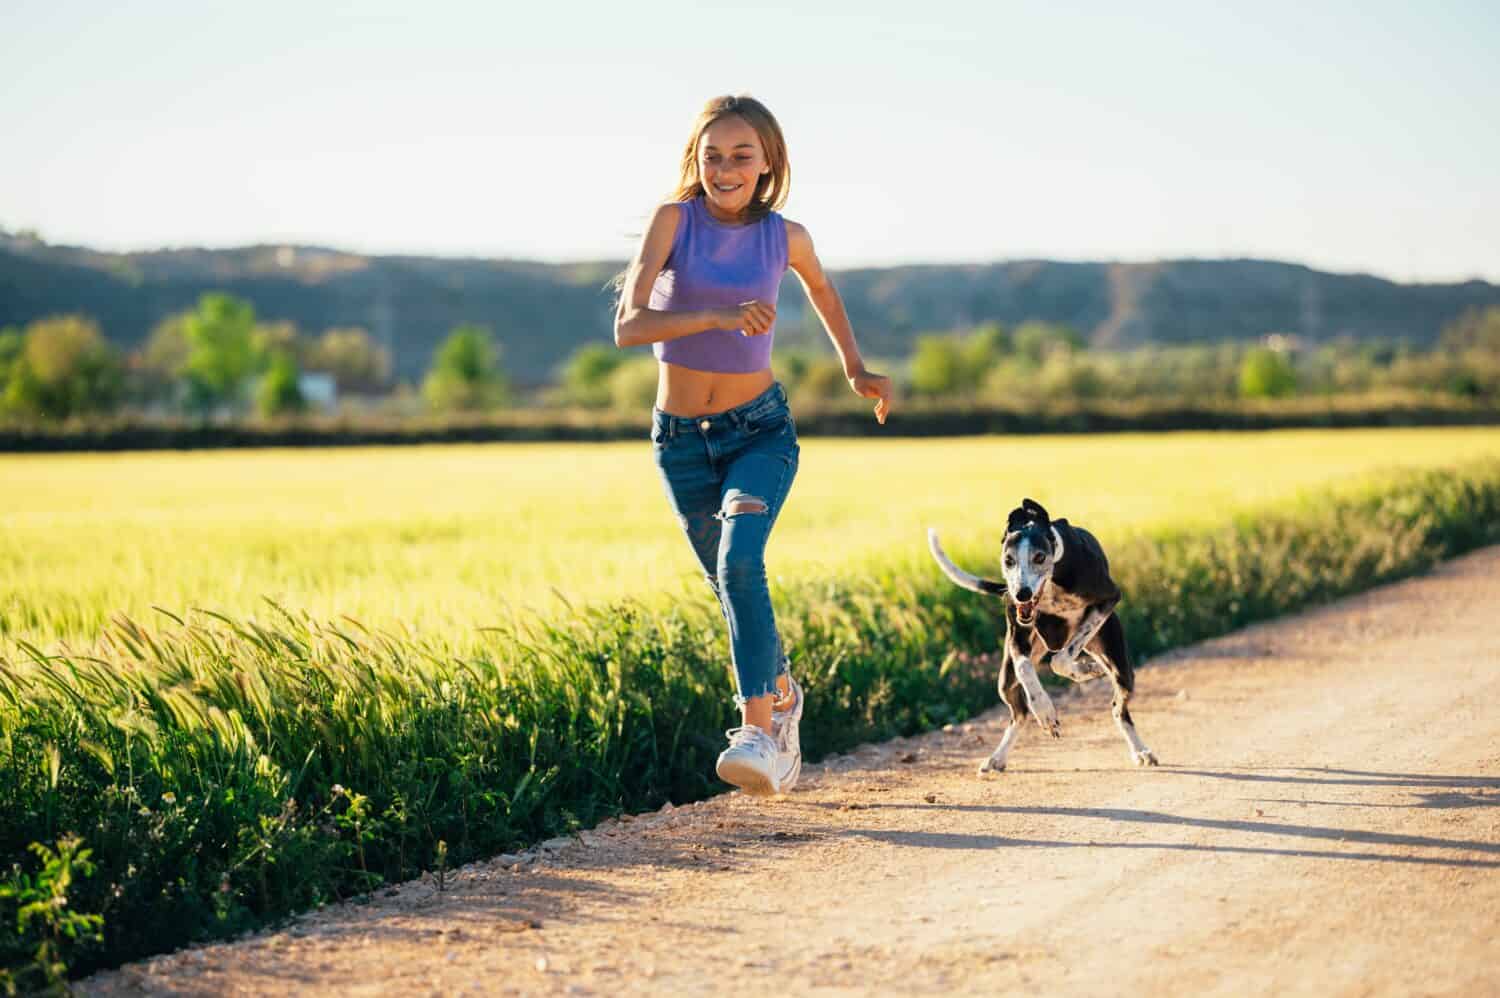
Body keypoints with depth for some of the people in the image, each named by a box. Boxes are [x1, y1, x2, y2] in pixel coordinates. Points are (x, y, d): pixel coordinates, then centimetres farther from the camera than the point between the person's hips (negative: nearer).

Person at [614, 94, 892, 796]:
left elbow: (823, 292, 21)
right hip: (680, 440, 1)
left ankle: (759, 733, -32)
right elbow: (629, 326, -21)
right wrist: (718, 316, -32)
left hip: (760, 429, -1)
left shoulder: (785, 237, -3)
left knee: (740, 562, -26)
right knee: (729, 585, 15)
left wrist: (856, 370, 17)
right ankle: (781, 692, 43)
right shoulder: (674, 219, -9)